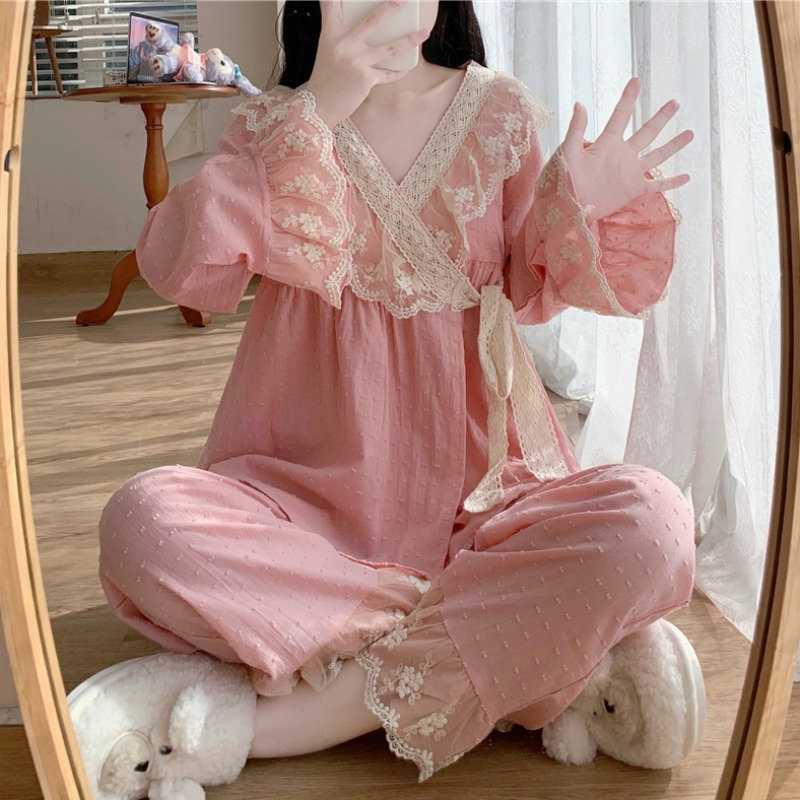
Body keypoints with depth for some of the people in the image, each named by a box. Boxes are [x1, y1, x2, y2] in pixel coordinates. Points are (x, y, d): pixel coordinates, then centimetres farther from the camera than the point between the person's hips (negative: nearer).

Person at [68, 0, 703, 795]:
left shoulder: (499, 110, 7)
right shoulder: (273, 122, 4)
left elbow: (531, 288, 11)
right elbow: (179, 270, -12)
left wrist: (578, 209, -11)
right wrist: (317, 112, -16)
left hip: (475, 485, 1)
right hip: (308, 484, 0)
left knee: (651, 522, -28)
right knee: (144, 520, -30)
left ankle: (300, 714, -22)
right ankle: (528, 648, -21)